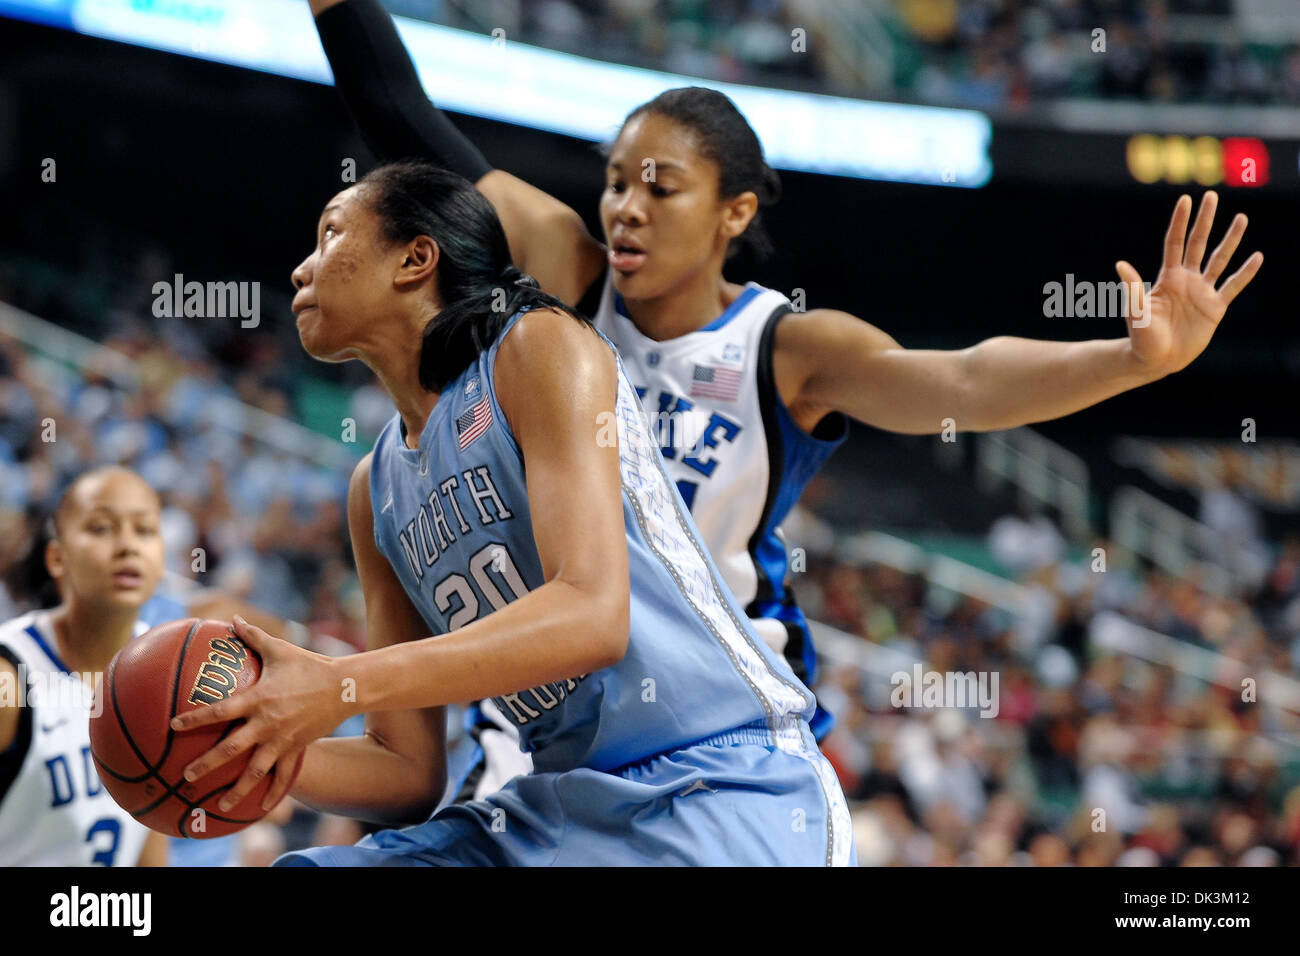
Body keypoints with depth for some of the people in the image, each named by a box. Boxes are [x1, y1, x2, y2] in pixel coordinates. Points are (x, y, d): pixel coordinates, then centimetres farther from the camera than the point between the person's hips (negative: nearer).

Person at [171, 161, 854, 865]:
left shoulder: (541, 347, -5)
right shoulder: (376, 490, 16)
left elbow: (592, 617, -20)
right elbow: (410, 771, 14)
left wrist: (342, 687, -25)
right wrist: (253, 753, -6)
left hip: (728, 788, -7)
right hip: (567, 804, 7)